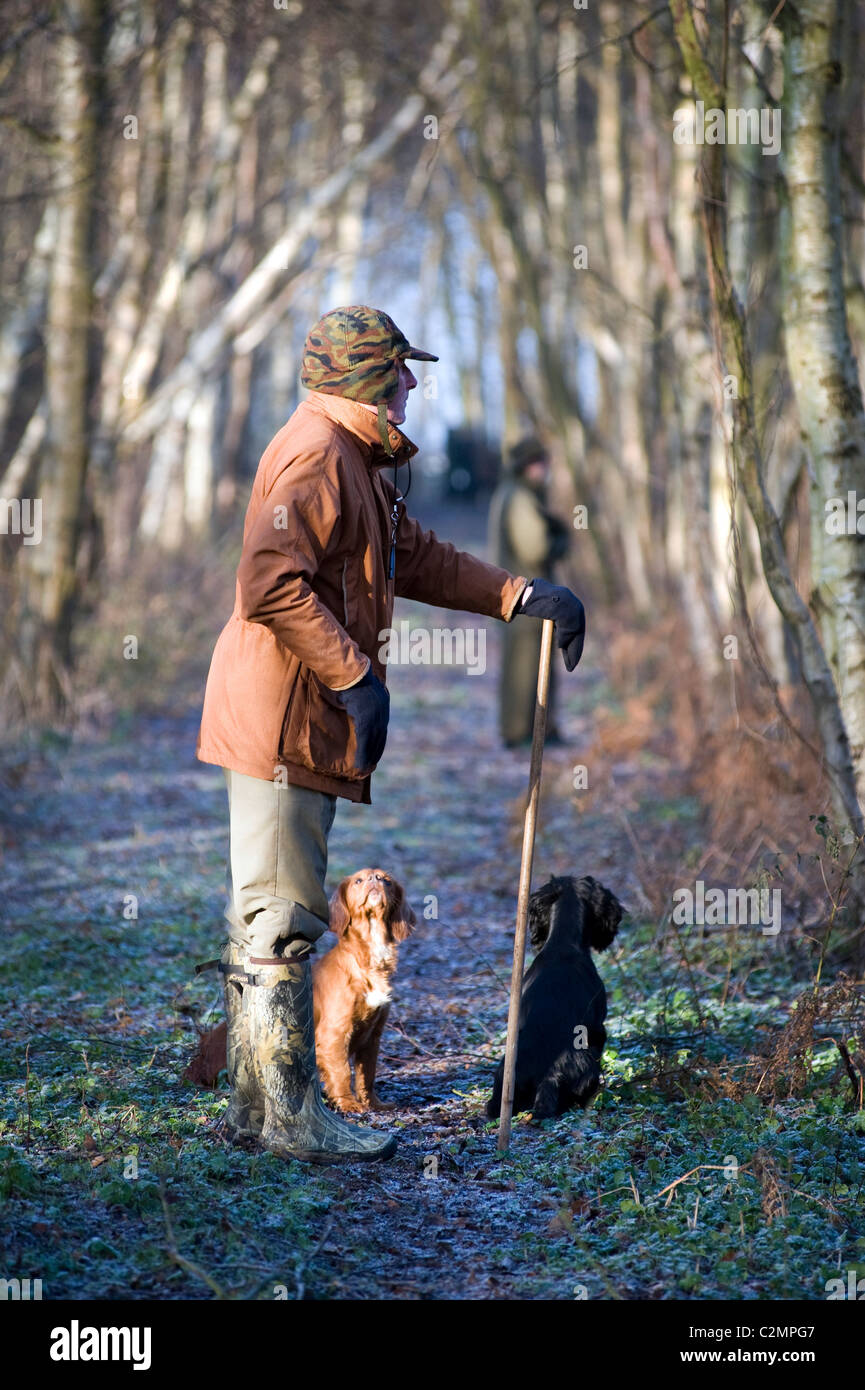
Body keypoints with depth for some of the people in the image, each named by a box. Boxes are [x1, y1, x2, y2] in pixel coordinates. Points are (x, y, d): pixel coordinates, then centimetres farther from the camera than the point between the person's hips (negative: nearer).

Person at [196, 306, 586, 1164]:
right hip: (282, 719, -11)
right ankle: (291, 1118, -2)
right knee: (283, 918, -6)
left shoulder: (356, 463, 20)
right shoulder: (316, 451, -14)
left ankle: (255, 1109, 22)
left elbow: (420, 559, 27)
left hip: (297, 725, 11)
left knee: (264, 920, 14)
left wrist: (520, 597, 18)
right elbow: (271, 583, -24)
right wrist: (355, 677, -23)